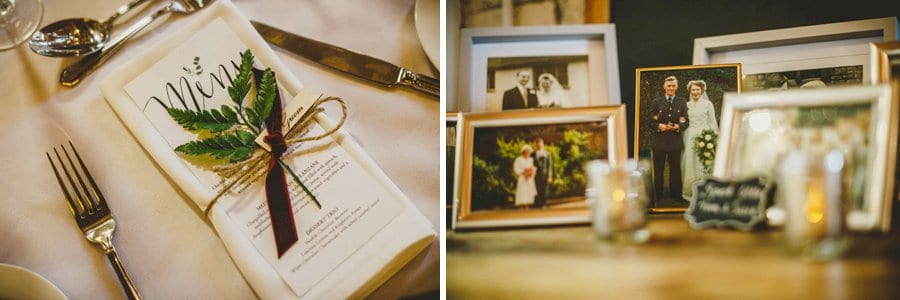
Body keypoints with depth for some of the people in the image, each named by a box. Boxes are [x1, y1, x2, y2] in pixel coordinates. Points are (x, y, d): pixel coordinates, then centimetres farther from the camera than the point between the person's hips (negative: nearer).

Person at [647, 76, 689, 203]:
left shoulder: (682, 102, 6)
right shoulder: (656, 102, 4)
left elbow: (686, 122, 3)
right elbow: (651, 121, 2)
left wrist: (677, 127, -17)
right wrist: (659, 126, -17)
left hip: (675, 141, 1)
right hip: (659, 141, 0)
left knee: (675, 169, 7)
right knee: (658, 170, 5)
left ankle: (675, 195, 16)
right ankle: (658, 195, 12)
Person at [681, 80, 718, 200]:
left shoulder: (707, 104, 4)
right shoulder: (687, 105, 12)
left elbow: (712, 122, 2)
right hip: (690, 137, 3)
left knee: (703, 165, -5)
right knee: (689, 163, 1)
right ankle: (690, 191, 8)